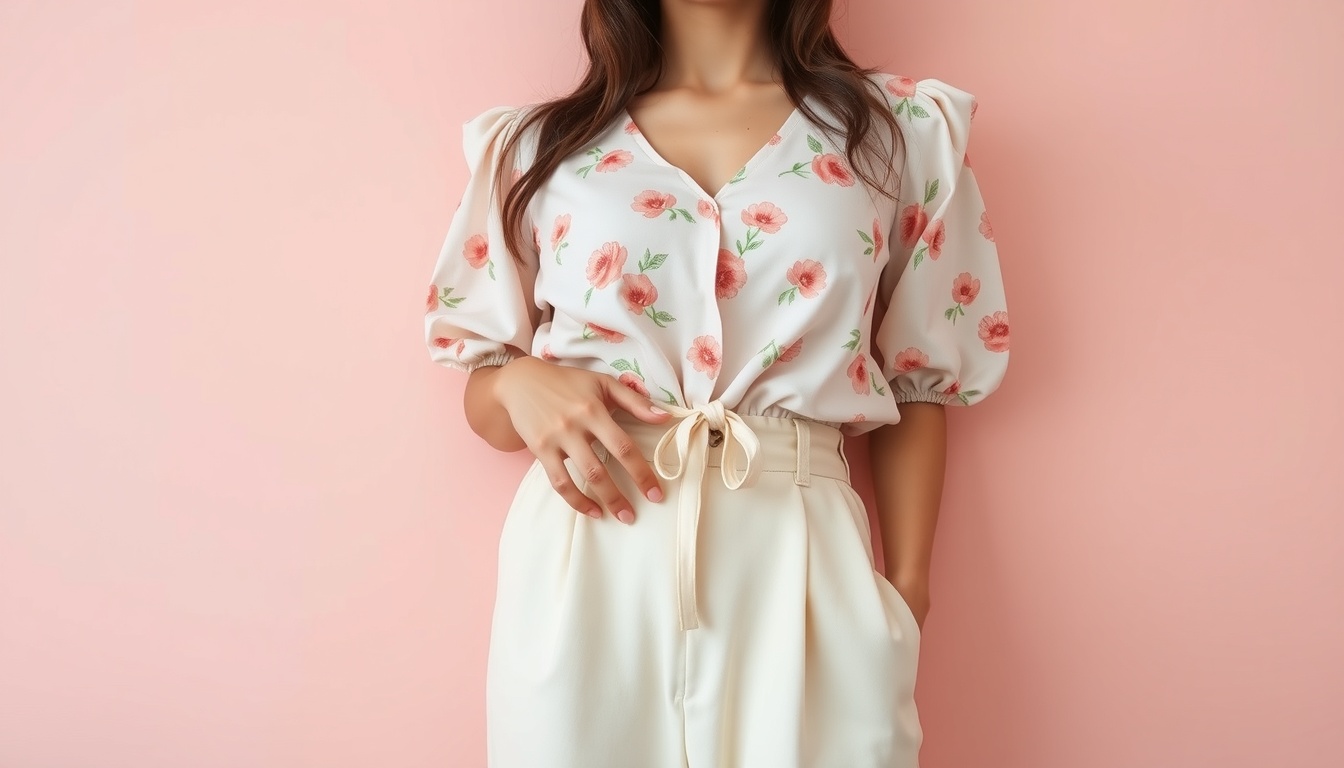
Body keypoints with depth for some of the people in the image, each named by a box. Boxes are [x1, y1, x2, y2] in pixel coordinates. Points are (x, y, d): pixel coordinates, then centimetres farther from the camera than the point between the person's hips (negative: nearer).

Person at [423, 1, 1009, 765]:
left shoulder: (906, 128, 6)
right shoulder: (537, 145, 8)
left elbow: (919, 387, 7)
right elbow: (483, 399, 13)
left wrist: (905, 593, -1)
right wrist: (519, 385, -10)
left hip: (799, 568, 0)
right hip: (582, 568, 1)